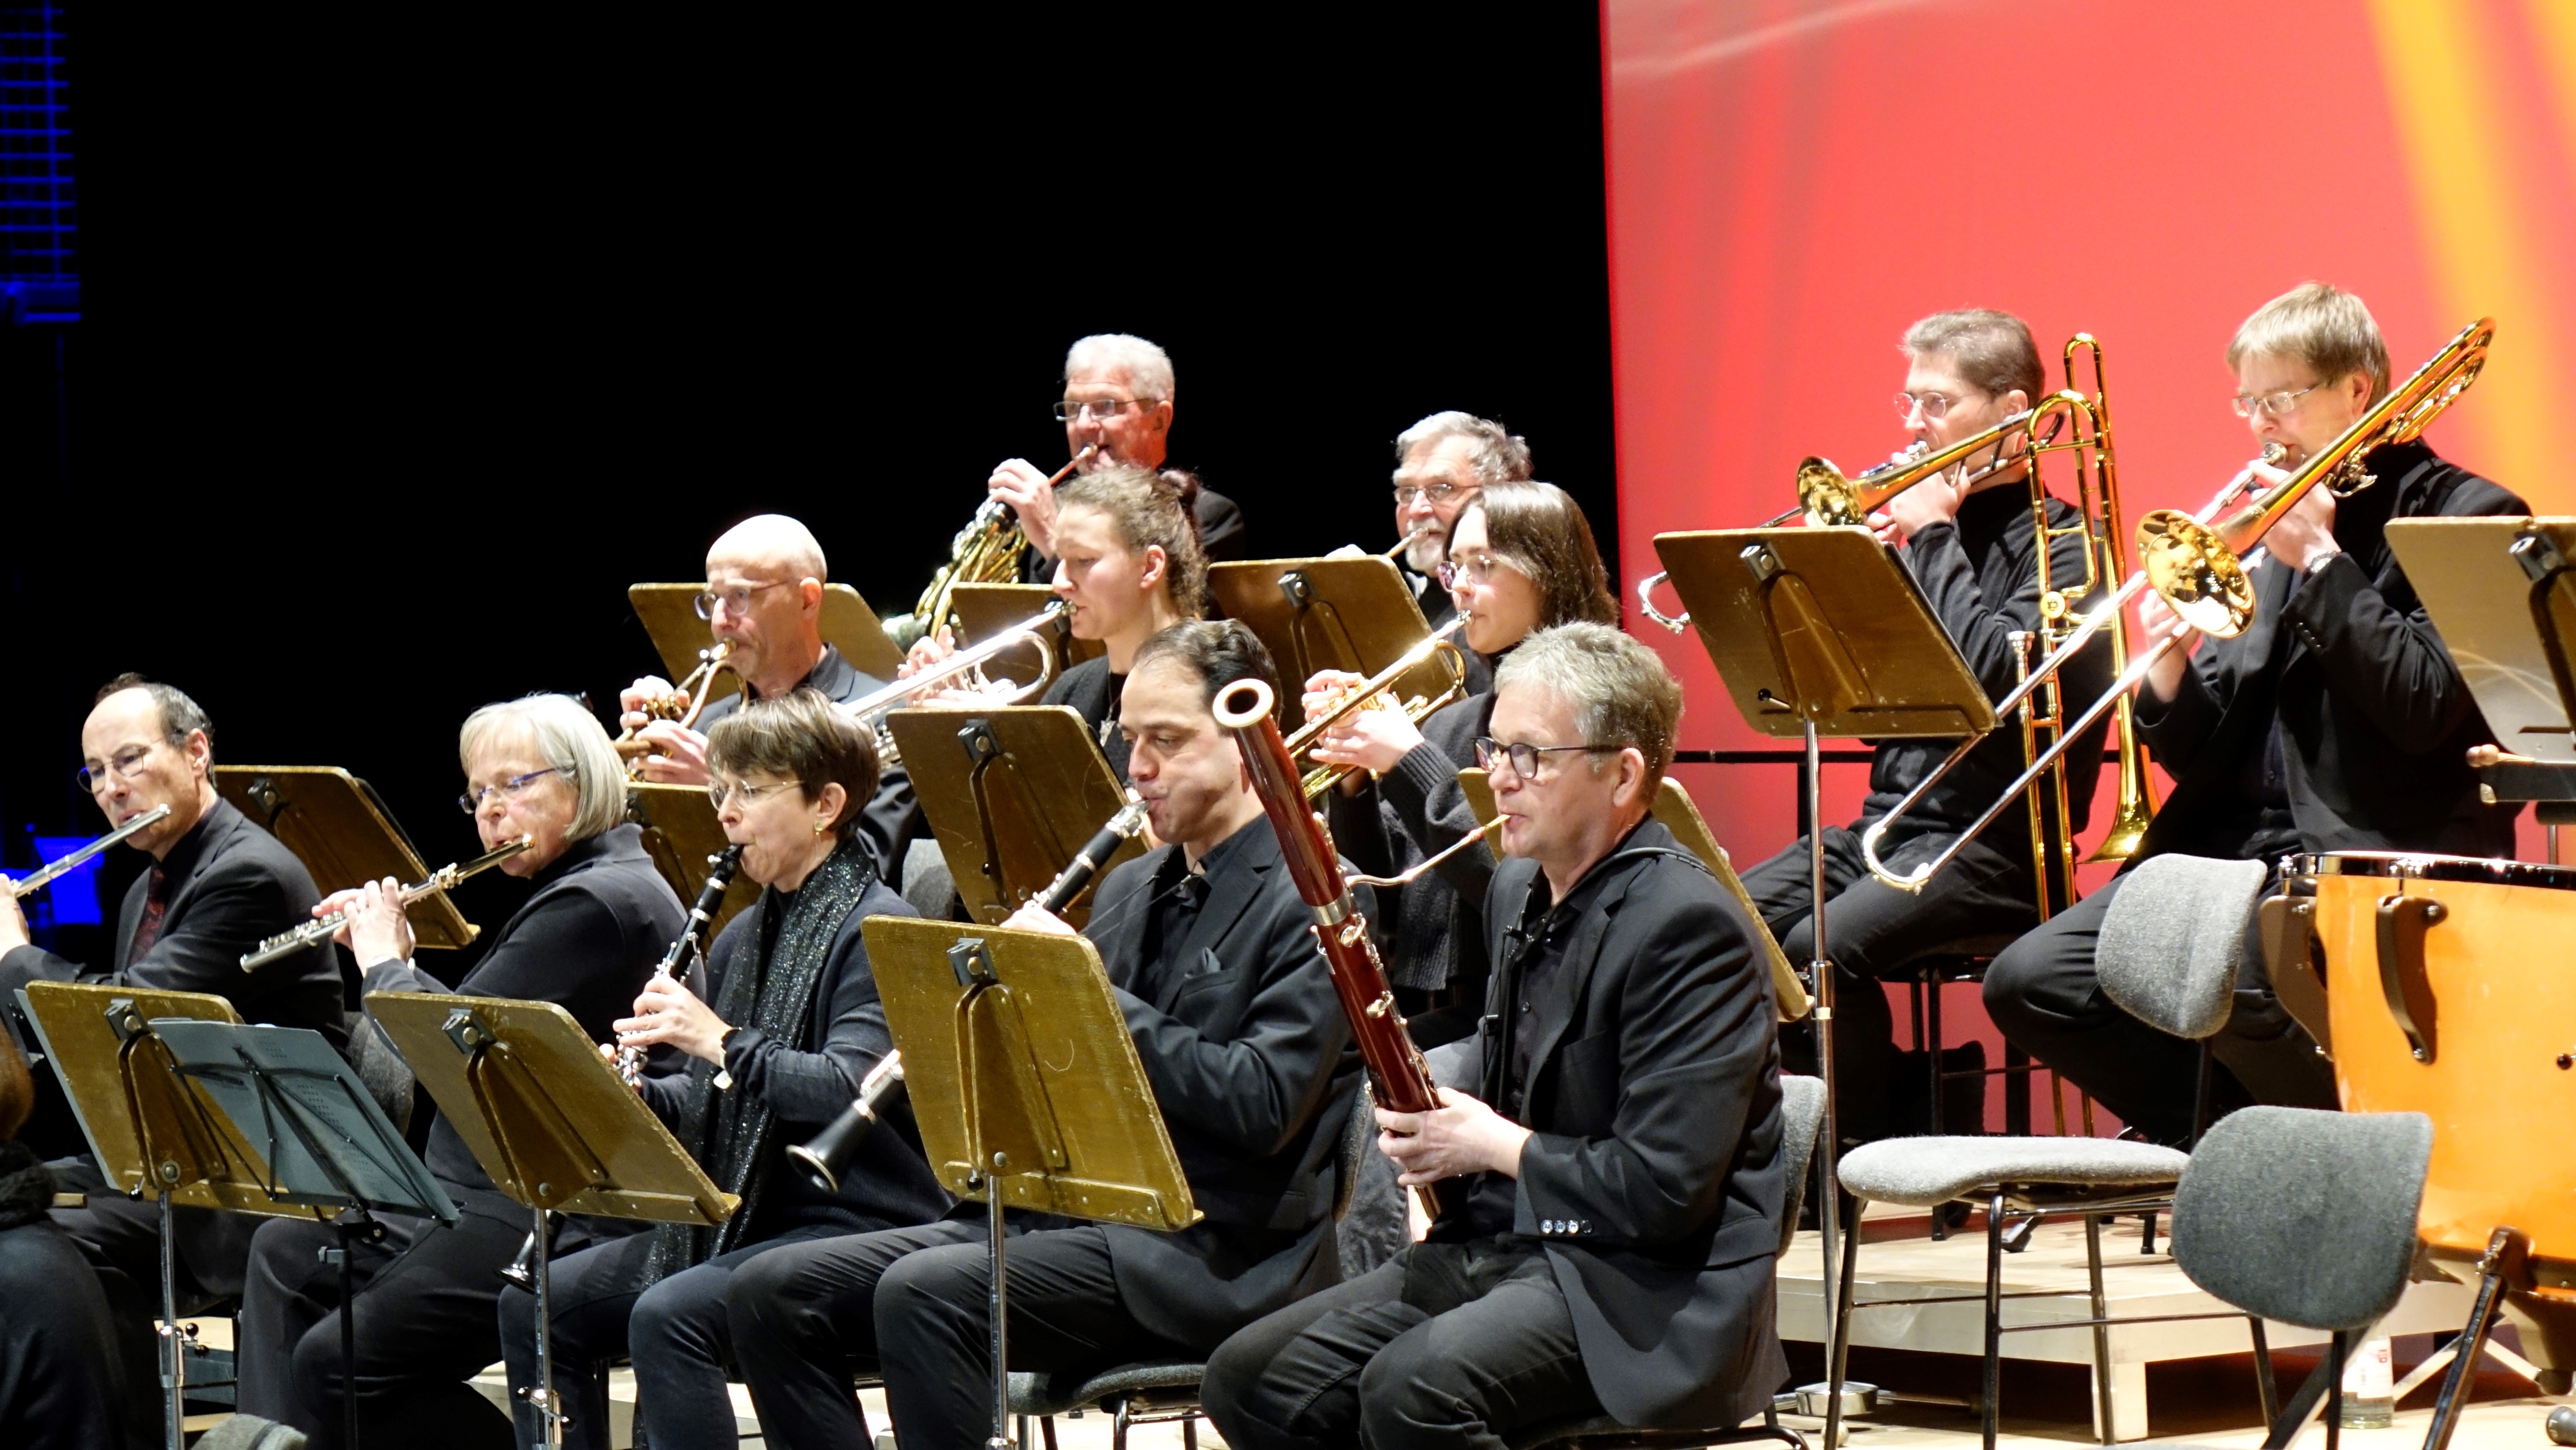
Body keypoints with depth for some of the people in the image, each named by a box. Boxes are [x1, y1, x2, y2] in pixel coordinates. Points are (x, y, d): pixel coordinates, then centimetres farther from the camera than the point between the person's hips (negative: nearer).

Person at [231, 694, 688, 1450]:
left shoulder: (595, 906, -18)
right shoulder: (578, 892, 17)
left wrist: (383, 962, -3)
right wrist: (394, 958, 14)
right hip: (500, 1200, 12)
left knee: (340, 1361, -17)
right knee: (285, 1254, 15)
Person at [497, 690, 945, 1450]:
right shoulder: (744, 938, 16)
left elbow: (852, 1089, -25)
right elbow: (706, 1100, 20)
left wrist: (725, 1044, -32)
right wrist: (634, 1096, -1)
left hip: (857, 1228, -9)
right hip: (739, 1219, 9)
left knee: (668, 1318, -31)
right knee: (536, 1304, -3)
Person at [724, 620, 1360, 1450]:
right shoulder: (1132, 889, 21)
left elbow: (1263, 1106, -19)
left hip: (1215, 1253, -9)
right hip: (1069, 1215, 9)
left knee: (924, 1294, -31)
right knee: (774, 1295, -4)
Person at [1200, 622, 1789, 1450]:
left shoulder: (1687, 926, -15)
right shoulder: (1519, 891, 14)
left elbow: (1668, 1190, -22)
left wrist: (1492, 1145, -12)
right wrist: (1429, 1115, 7)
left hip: (1642, 1288, -10)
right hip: (1497, 1247, 10)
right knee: (1249, 1379, -4)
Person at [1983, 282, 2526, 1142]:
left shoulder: (2465, 518, -3)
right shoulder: (2278, 535, 18)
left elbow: (2423, 710, -18)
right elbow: (2201, 760, 15)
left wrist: (2321, 562, -14)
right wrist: (2170, 673, -7)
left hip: (2373, 854, -8)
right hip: (2241, 843, 8)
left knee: (2223, 985, -34)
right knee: (2032, 982, -7)